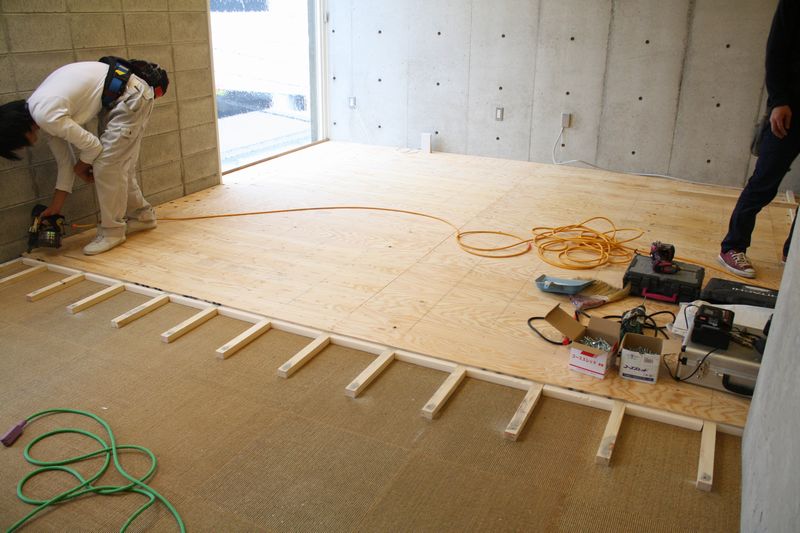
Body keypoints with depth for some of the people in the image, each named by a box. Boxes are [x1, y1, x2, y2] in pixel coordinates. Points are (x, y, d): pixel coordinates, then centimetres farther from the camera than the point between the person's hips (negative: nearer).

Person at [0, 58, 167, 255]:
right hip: (114, 99, 10)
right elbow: (64, 161, 13)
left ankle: (112, 231, 3)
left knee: (106, 166, -8)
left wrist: (80, 167, 9)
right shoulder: (42, 115, 8)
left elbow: (92, 146, -13)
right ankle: (142, 215, 30)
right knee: (118, 164, 15)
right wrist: (55, 206, 17)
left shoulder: (46, 116, -21)